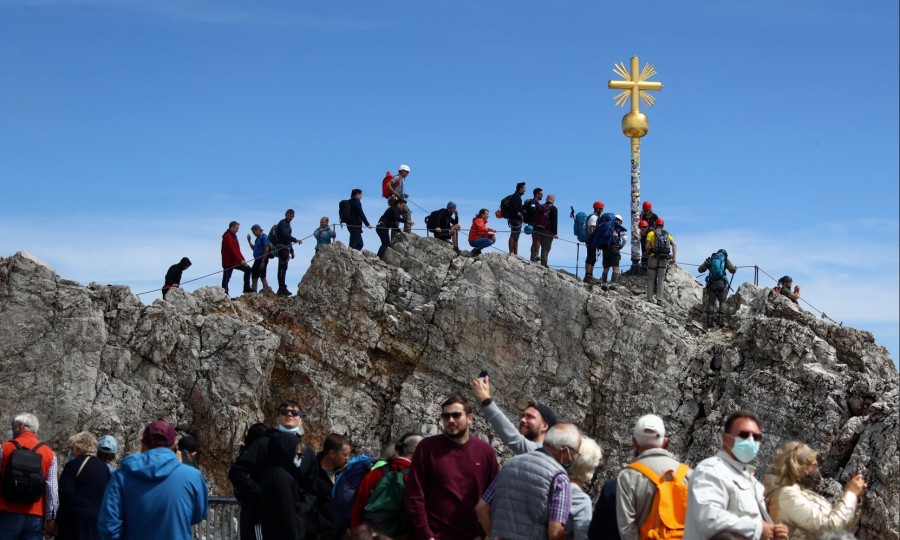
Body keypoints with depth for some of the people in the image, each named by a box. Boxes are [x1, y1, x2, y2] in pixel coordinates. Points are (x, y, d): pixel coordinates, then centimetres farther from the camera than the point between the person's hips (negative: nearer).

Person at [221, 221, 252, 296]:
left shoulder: (233, 236, 17)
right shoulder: (227, 236, -14)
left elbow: (237, 250, 18)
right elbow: (232, 250, -22)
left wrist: (242, 260, 7)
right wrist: (240, 260, -24)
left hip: (235, 261, 9)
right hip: (228, 262, -9)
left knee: (247, 269, 6)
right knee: (226, 279, -5)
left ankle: (246, 288, 8)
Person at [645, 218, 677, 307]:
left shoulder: (651, 233, 5)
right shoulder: (667, 234, 14)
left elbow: (647, 246, -6)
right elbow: (674, 245, 0)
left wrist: (648, 253, 13)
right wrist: (673, 258, -2)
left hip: (654, 257, -2)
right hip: (664, 259, 2)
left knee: (651, 279, 7)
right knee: (661, 280, 5)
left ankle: (650, 299, 3)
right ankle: (660, 300, -1)